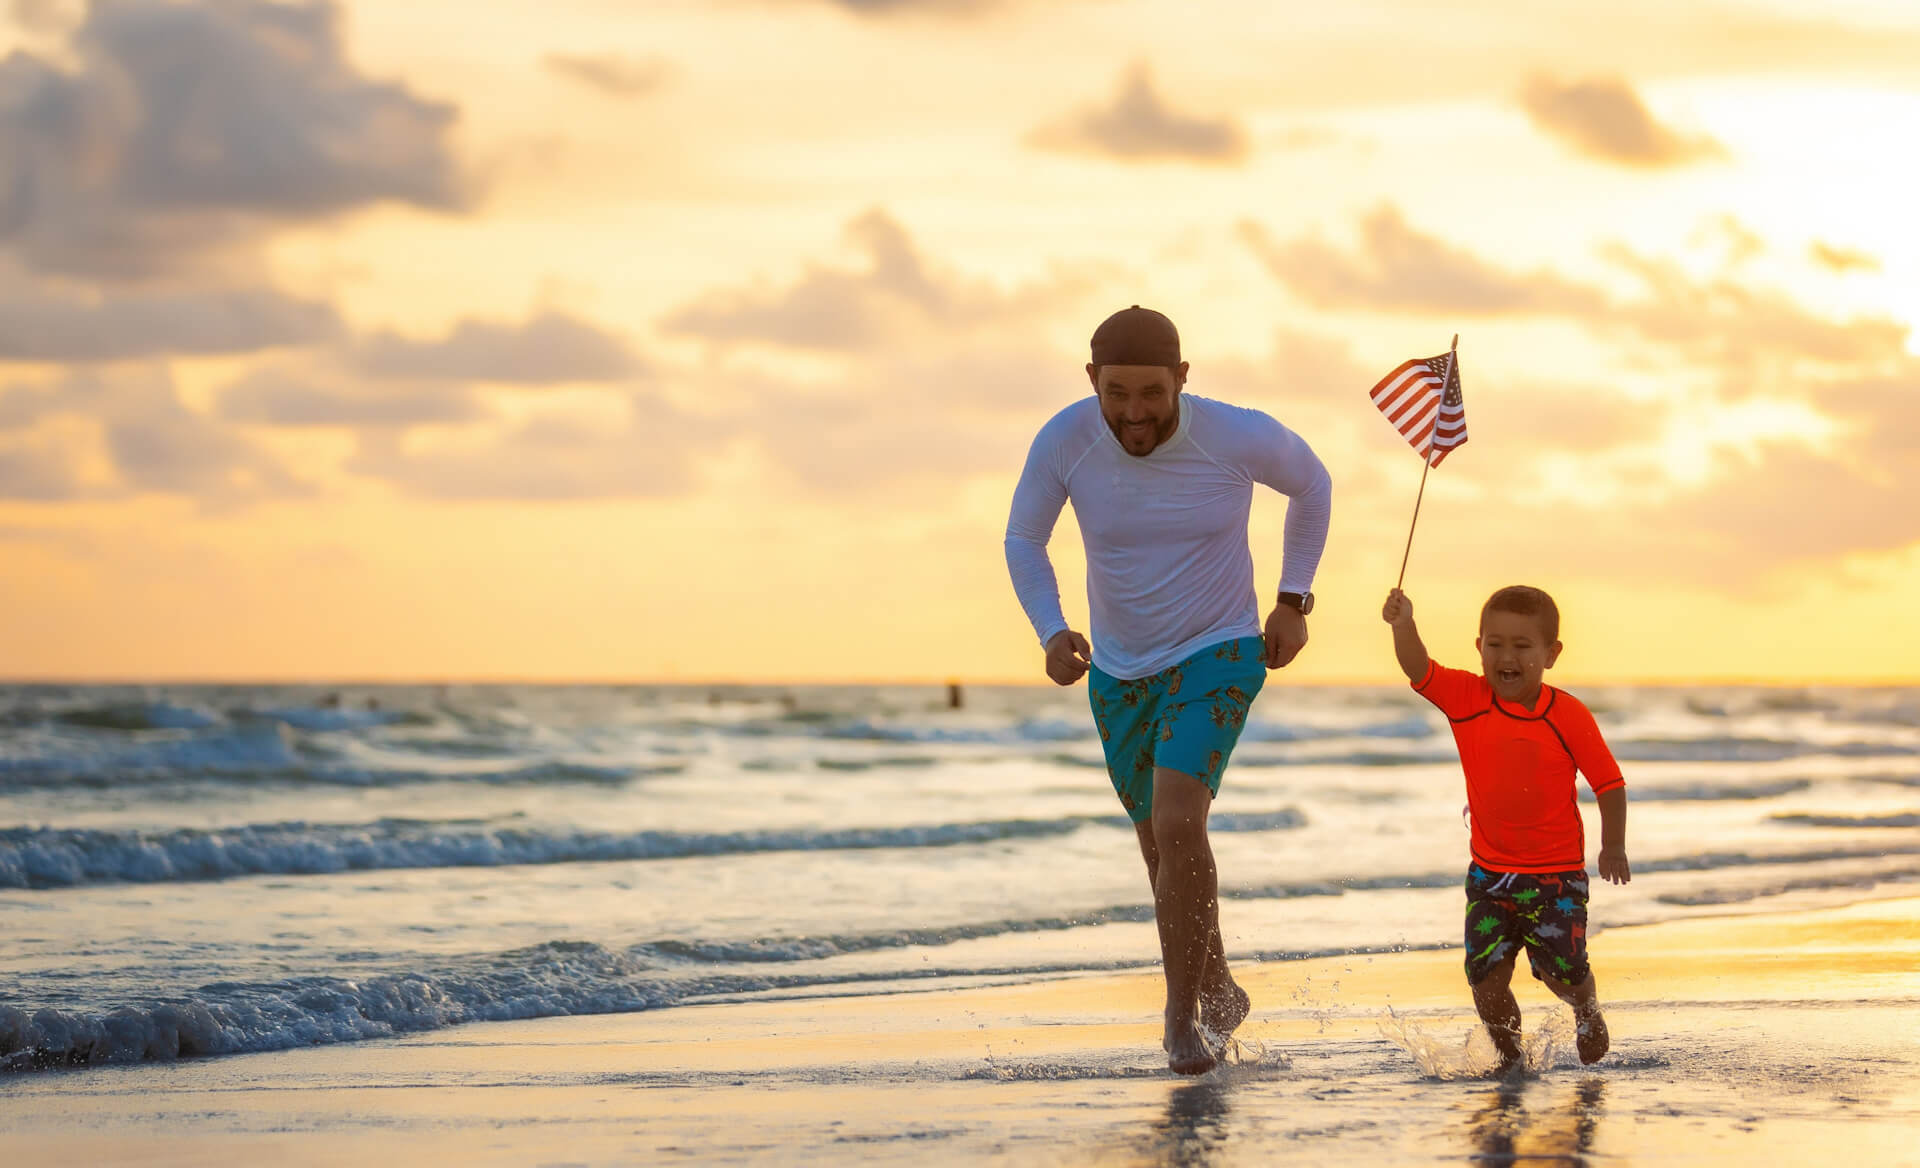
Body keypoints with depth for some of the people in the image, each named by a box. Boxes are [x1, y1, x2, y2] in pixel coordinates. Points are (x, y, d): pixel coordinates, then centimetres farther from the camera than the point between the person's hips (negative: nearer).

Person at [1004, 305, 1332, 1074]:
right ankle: (1219, 992, 44)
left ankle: (1182, 1020, -10)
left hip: (1217, 655, -4)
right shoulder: (1065, 440, -20)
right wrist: (1051, 634, -21)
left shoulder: (1236, 437, -24)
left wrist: (1293, 602, -3)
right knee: (1164, 849, 18)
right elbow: (1023, 540, -4)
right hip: (1119, 670, 4)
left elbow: (1311, 482, -1)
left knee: (1177, 824, -25)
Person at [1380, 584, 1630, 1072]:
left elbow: (1608, 781, -4)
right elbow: (1419, 670, -20)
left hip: (1557, 872, -2)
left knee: (1562, 970, -1)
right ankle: (1510, 1055, 21)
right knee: (1486, 975, -4)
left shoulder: (1569, 716, -11)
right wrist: (1403, 626, -38)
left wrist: (1613, 848, -6)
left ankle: (1587, 1013, 35)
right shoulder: (1467, 699, -5)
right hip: (1489, 871, 2)